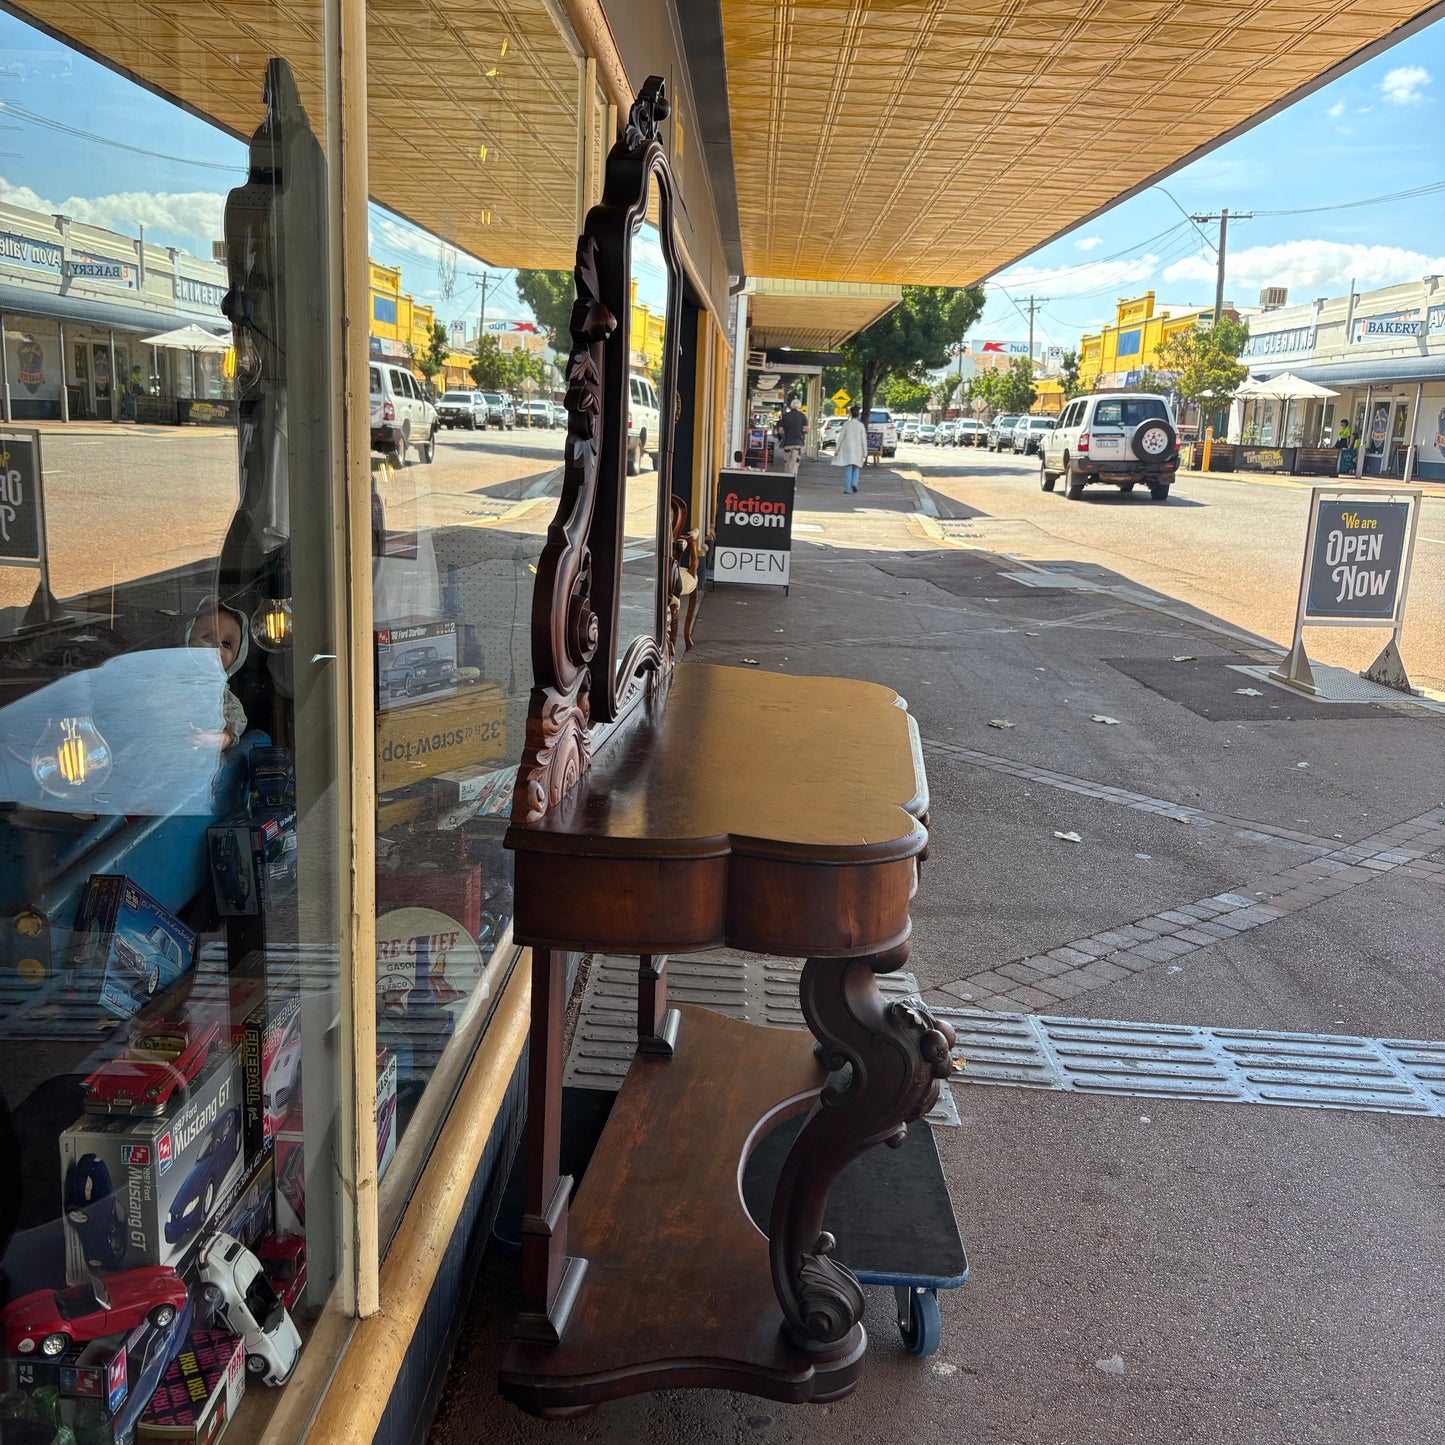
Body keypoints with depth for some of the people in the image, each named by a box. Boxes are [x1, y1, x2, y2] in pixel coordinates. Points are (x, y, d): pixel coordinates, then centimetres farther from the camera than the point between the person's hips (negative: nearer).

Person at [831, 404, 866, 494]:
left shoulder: (846, 424, -4)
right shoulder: (860, 425, -2)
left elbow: (841, 438, -2)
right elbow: (864, 440, -1)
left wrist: (836, 450, 5)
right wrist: (865, 453, 4)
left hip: (847, 450, -1)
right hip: (857, 451, 1)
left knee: (848, 469, 2)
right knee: (856, 469, 15)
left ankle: (847, 488, -3)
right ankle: (854, 483, -5)